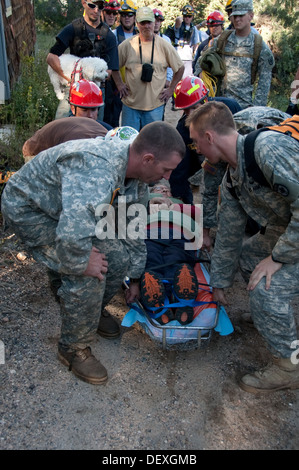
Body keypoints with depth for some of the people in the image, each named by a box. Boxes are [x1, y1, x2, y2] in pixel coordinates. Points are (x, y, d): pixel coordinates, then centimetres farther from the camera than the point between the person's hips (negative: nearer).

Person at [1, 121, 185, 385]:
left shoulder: (137, 182, -9)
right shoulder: (97, 170, -41)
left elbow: (133, 232, 6)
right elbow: (72, 235, -52)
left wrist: (136, 278, 14)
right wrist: (82, 262, -29)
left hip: (66, 207, 8)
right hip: (28, 208, -8)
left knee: (118, 257, -2)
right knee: (87, 276, -22)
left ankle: (92, 311, 27)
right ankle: (74, 349, 4)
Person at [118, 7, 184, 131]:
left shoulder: (164, 46, 2)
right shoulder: (127, 45, 1)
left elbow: (180, 68, 11)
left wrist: (170, 89, 6)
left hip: (155, 105, 0)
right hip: (130, 104, 0)